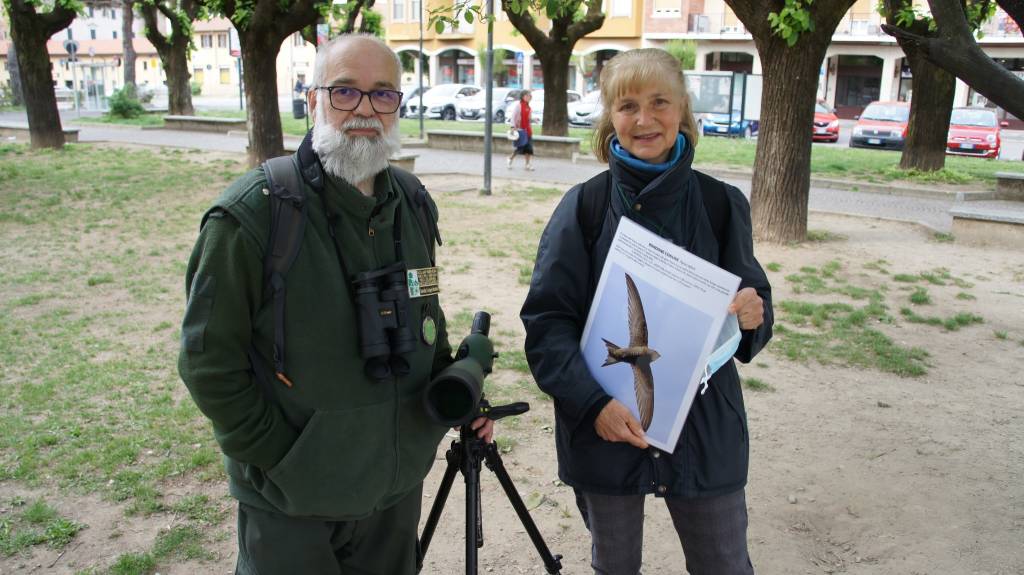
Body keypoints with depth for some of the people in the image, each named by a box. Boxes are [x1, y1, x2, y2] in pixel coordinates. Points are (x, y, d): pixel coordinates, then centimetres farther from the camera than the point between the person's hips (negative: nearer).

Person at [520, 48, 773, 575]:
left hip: (704, 427, 1)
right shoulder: (583, 207, -6)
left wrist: (753, 317, -18)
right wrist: (592, 401, -22)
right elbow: (545, 320, -9)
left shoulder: (722, 205, -2)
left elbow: (752, 304, 6)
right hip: (602, 427, 0)